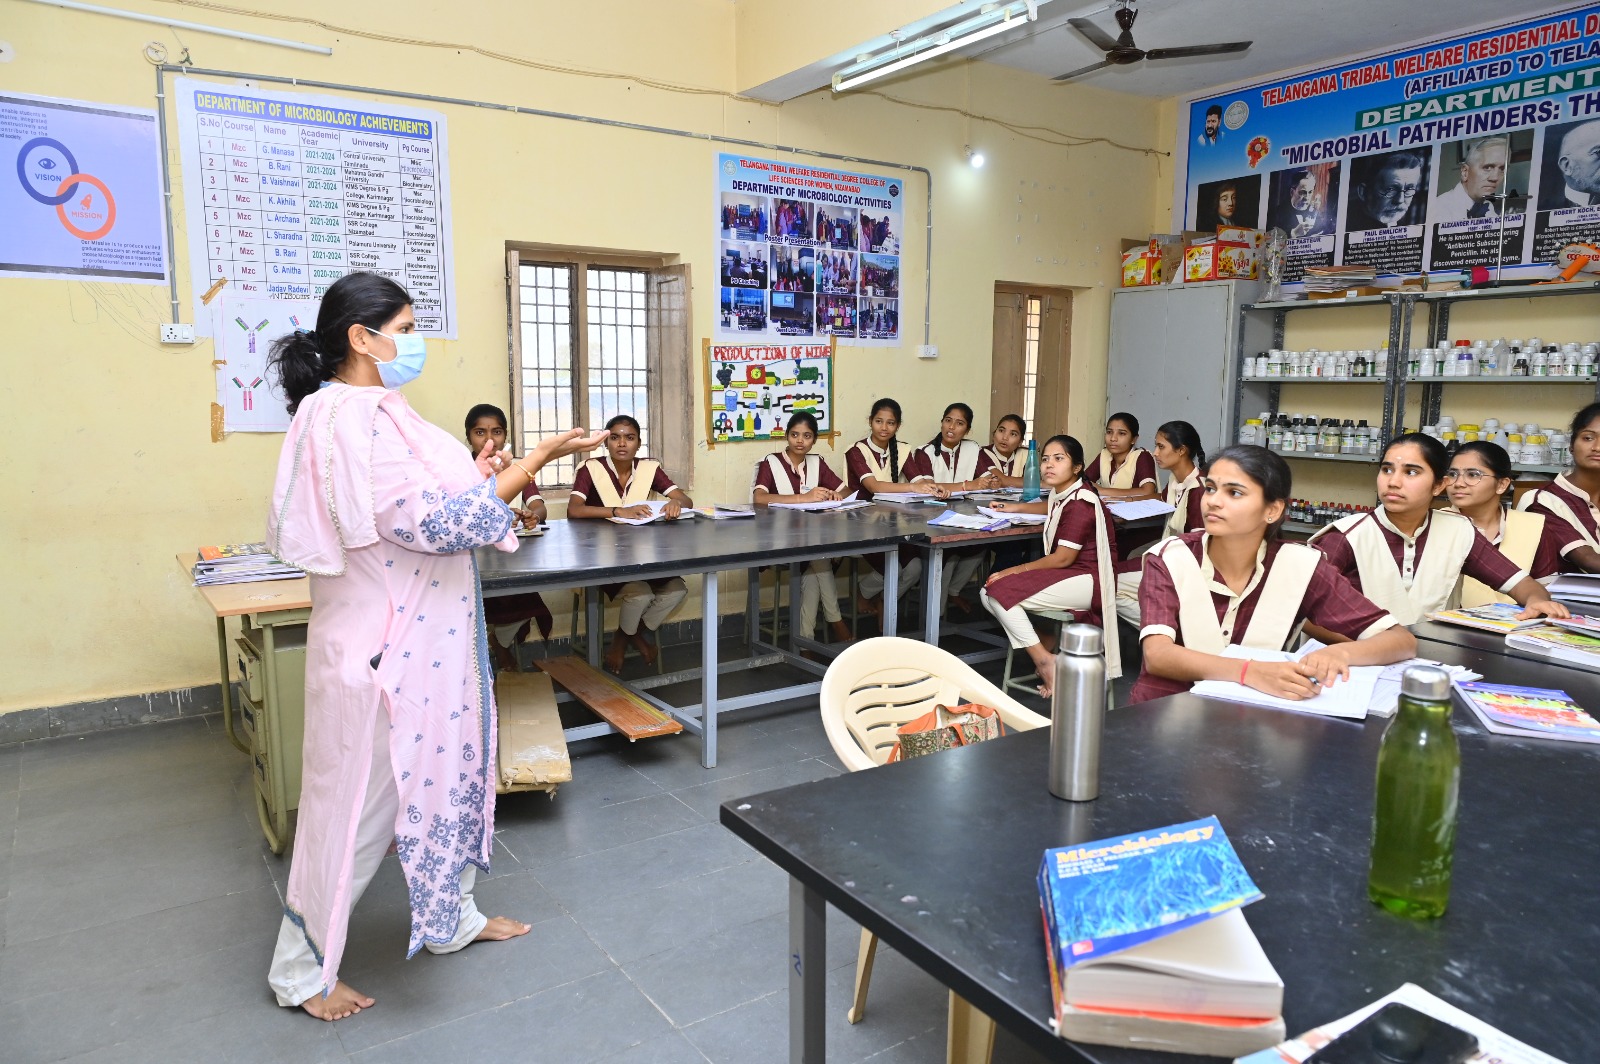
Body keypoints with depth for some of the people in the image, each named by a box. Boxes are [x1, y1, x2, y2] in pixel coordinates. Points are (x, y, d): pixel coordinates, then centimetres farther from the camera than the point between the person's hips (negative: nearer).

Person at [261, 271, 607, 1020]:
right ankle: (300, 970, 26)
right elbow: (434, 522, -26)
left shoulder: (373, 413, 11)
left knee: (444, 769, 20)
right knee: (356, 796, 5)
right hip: (380, 645, -10)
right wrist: (539, 458, -23)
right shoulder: (348, 419, -22)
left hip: (423, 635, 10)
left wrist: (471, 478, 4)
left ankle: (450, 918, 39)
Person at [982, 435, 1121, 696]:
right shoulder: (1062, 494, 8)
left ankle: (1045, 661, -13)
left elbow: (1062, 558, -20)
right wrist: (1015, 508, 25)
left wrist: (1016, 571, -13)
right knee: (988, 594, -1)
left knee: (1001, 592, -21)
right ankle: (1044, 649, -2)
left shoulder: (1080, 503, -18)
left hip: (1087, 580, -10)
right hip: (1068, 575, 10)